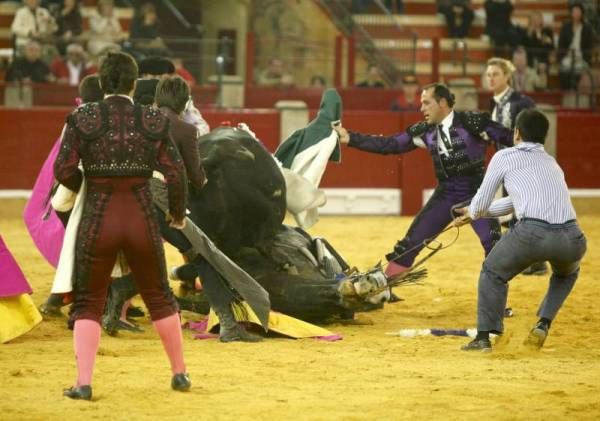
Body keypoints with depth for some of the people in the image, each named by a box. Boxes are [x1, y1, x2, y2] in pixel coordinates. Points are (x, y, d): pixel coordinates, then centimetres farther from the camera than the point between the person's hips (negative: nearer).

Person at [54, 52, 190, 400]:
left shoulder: (82, 118, -5)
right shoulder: (154, 121, -2)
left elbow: (64, 170, -8)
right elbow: (176, 173, -3)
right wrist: (178, 213, 14)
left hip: (98, 219, -1)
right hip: (143, 219, 1)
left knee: (88, 303, 10)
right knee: (159, 297, 20)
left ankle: (83, 383, -4)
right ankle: (180, 374, 28)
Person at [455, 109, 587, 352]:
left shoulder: (504, 157, 16)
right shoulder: (552, 163, 33)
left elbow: (481, 203, 21)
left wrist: (473, 213, 45)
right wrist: (478, 213, 57)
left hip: (532, 232, -4)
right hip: (571, 238, 4)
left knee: (493, 271, 24)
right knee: (567, 272, 38)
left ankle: (484, 336, 15)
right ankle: (543, 325, 22)